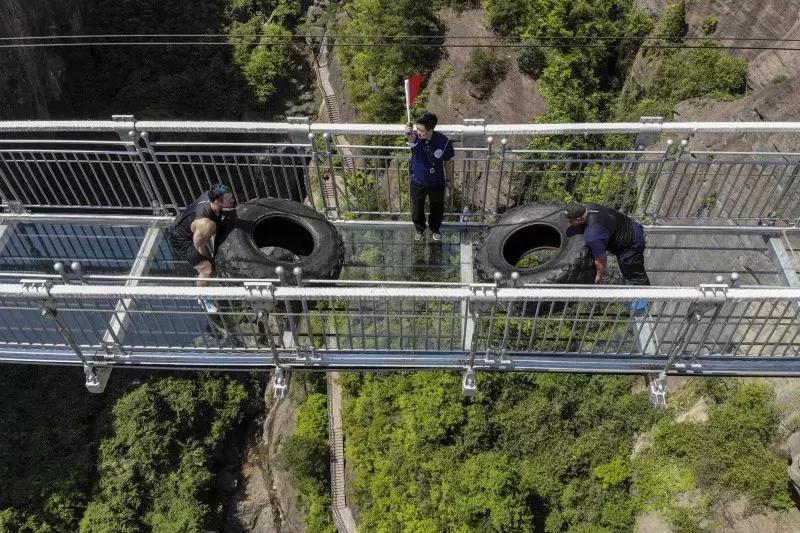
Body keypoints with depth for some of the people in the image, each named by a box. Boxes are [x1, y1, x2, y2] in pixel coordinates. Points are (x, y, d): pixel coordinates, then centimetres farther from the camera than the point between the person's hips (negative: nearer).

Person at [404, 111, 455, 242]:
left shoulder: (443, 141, -24)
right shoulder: (415, 137, -25)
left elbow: (448, 161, -7)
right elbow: (410, 137, -52)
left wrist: (449, 179, 4)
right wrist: (408, 133, -76)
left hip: (437, 183, 0)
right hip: (417, 182, 0)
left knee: (437, 208, 23)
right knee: (417, 208, 23)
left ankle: (435, 228, 53)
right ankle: (419, 229, 53)